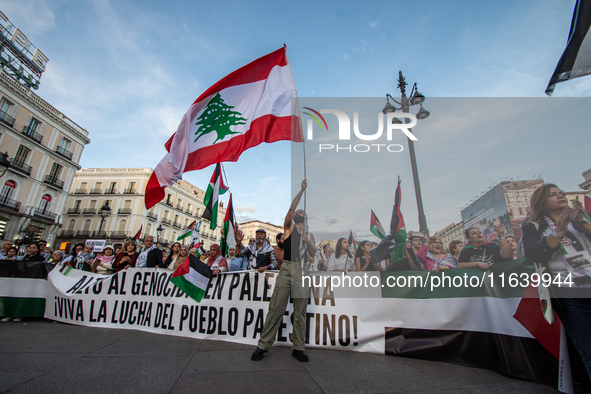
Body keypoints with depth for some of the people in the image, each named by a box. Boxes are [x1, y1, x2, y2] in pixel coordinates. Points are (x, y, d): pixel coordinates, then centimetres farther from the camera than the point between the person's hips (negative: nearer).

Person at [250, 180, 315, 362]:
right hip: (287, 269, -3)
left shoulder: (308, 234, 20)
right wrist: (302, 190, -6)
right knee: (276, 308, -4)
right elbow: (291, 207, -3)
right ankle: (263, 346, 7)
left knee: (300, 312, 6)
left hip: (302, 272, 4)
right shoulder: (288, 227, 11)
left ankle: (298, 348, 16)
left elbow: (313, 254, 10)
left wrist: (308, 242, -8)